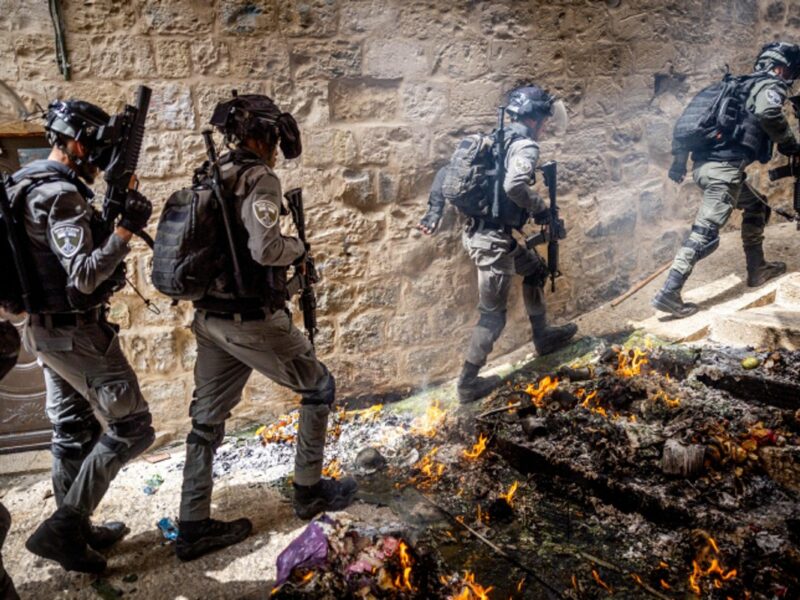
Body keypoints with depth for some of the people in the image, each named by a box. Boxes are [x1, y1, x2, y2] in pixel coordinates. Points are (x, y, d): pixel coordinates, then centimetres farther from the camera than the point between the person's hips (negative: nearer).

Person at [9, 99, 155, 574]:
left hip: (50, 329, 10)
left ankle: (76, 531, 30)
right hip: (78, 333, -10)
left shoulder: (33, 185, 11)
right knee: (133, 427, -1)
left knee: (74, 432, 18)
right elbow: (84, 278, -26)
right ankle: (64, 526, 1)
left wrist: (113, 216, 6)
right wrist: (126, 229, -28)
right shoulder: (62, 195, -20)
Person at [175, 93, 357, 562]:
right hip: (253, 321, -8)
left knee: (208, 419, 13)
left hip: (211, 317, 8)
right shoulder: (259, 179, -14)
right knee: (319, 387, 13)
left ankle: (193, 526, 21)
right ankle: (310, 491, 24)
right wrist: (300, 249, -8)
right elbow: (265, 248, -27)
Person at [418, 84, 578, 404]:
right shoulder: (526, 146, -12)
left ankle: (543, 336, 42)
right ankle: (468, 382, 13)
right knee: (493, 313, 2)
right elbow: (514, 185, -33)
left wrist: (435, 210, 9)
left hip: (477, 231, 9)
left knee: (535, 269, 28)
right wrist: (540, 209, -15)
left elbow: (446, 171, 12)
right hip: (493, 240, -9)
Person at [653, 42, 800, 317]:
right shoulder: (771, 85, 4)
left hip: (705, 163, 9)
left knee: (757, 207, 27)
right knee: (705, 235, -14)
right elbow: (768, 113, -21)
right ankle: (669, 293, -21)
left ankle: (757, 270, 32)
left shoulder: (740, 85, 27)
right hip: (725, 166, -9)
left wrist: (680, 158, 18)